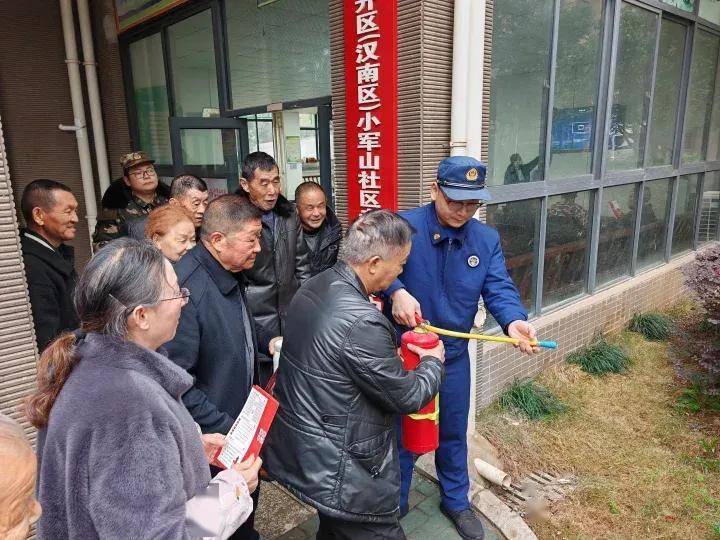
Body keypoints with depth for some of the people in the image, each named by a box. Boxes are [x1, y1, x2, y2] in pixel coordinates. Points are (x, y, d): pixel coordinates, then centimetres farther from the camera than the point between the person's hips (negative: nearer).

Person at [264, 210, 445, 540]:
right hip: (339, 474, -8)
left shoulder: (314, 287, -3)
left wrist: (391, 354, 11)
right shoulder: (361, 321, -30)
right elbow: (407, 398, -18)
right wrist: (433, 362, 1)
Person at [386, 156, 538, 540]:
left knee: (453, 432, 21)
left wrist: (513, 321, -32)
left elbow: (499, 288, -11)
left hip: (453, 354, 4)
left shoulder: (487, 240, -2)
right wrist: (396, 291, -46)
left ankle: (456, 501, 46)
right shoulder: (404, 226, -16)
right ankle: (394, 502, 40)